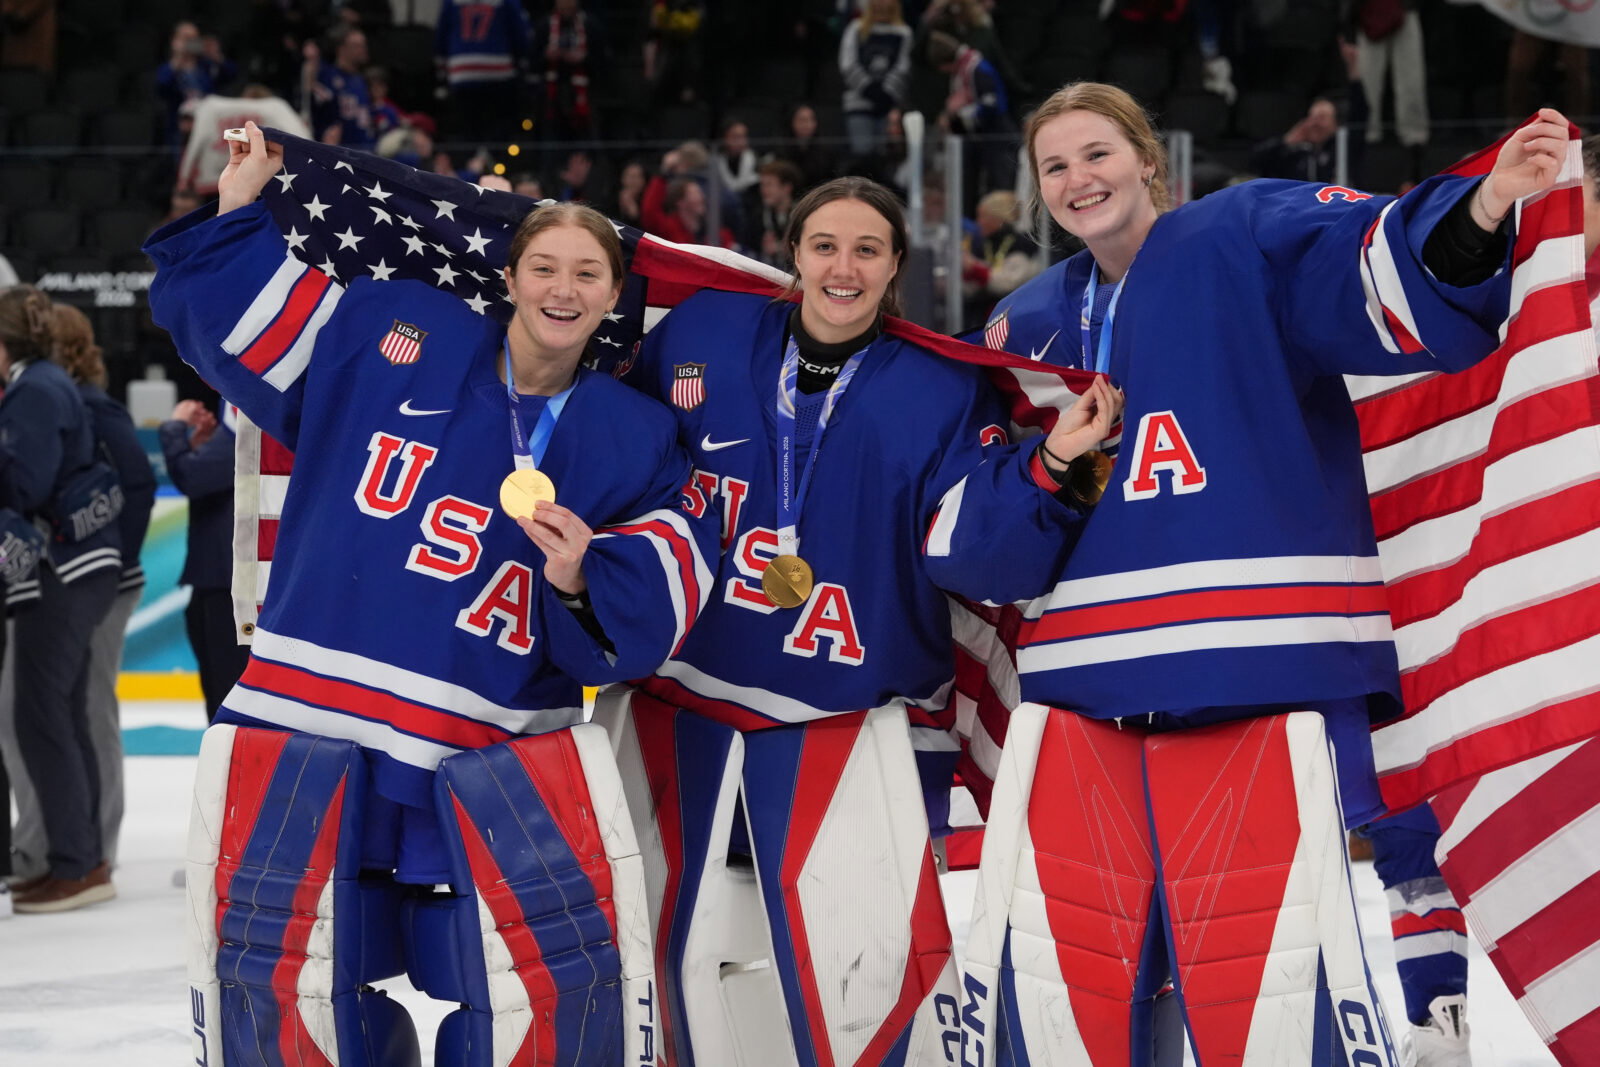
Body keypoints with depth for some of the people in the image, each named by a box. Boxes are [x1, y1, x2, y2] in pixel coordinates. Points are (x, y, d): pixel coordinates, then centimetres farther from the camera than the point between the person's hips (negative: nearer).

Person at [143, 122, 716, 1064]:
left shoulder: (636, 439, 6)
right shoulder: (392, 333, 4)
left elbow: (645, 614, -2)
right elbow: (237, 323, 11)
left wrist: (583, 580, -20)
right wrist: (237, 210, 4)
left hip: (497, 755, 0)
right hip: (305, 736, 0)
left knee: (564, 974, -8)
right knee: (276, 978, 2)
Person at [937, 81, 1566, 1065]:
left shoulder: (1250, 238, 4)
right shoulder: (1028, 326, 19)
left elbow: (1391, 285, -15)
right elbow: (972, 548, 16)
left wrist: (1479, 210, -35)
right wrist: (1043, 466, -4)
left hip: (1263, 677, -5)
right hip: (1081, 688, 5)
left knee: (1267, 978, -9)